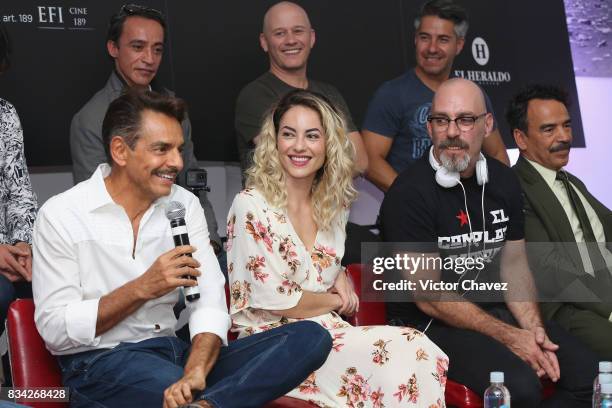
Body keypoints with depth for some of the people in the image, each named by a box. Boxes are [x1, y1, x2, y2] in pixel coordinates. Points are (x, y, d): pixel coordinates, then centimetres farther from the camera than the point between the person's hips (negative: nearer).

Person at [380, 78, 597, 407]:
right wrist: (509, 336, -17)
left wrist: (533, 329, -9)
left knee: (588, 372, -6)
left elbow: (514, 265, 9)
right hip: (431, 323, -7)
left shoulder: (503, 181, 6)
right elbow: (428, 296, -16)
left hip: (496, 309, 7)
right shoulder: (410, 193, -16)